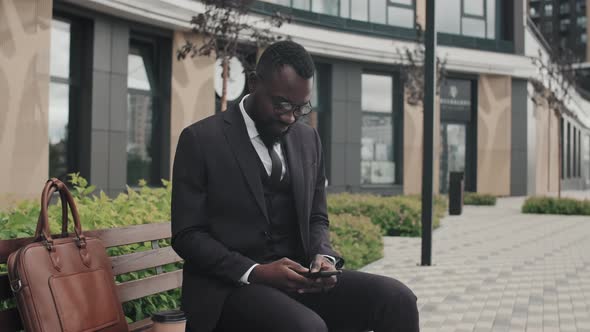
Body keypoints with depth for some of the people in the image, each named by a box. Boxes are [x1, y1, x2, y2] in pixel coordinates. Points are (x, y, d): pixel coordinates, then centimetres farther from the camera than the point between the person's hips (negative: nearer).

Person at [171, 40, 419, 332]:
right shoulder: (201, 140, -5)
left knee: (396, 299, -17)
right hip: (229, 286, -5)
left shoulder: (308, 140, 11)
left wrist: (323, 256, -6)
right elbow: (187, 235, -7)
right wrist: (255, 272, -20)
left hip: (298, 280, 5)